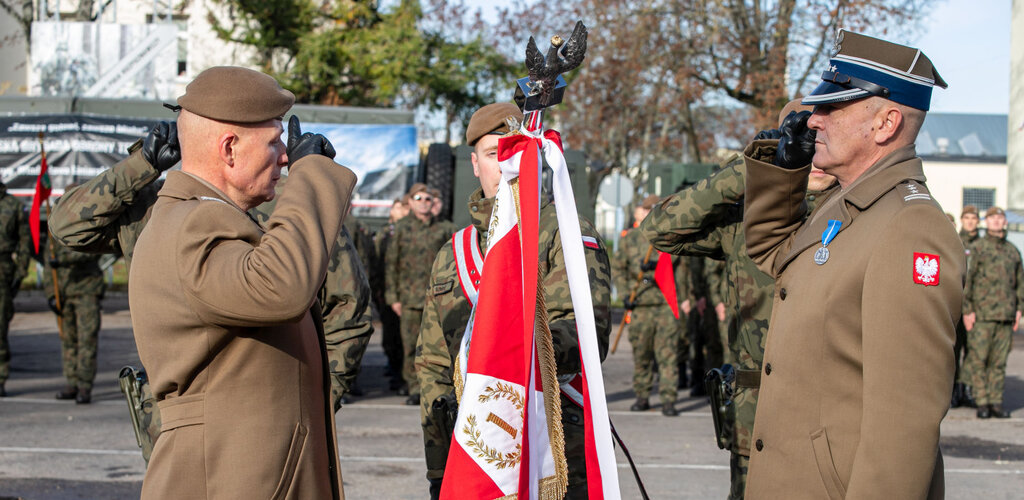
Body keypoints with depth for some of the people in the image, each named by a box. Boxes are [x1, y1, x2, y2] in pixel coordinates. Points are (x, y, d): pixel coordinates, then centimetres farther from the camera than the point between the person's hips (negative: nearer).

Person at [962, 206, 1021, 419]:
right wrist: (967, 310, -9)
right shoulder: (977, 247, 2)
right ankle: (982, 403, 1)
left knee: (999, 361, 5)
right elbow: (966, 279, -3)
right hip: (981, 314, -4)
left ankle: (996, 402, 10)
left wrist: (1019, 308, 12)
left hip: (1006, 314, 4)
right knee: (978, 359, -5)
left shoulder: (1013, 251, 16)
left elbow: (1020, 281, 21)